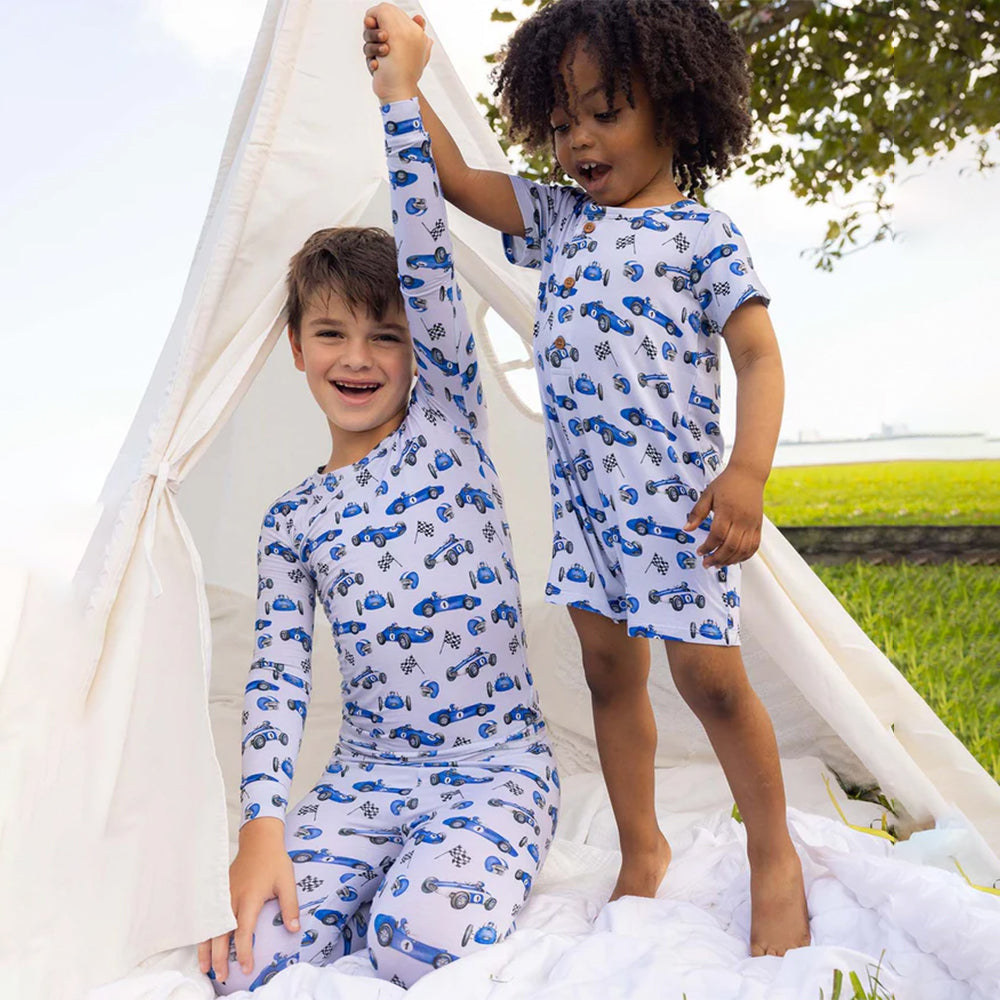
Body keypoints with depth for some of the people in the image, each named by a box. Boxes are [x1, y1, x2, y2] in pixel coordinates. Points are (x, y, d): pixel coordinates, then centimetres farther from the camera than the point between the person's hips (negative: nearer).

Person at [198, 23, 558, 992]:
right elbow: (276, 678, 2)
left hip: (498, 766, -1)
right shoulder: (291, 521, 8)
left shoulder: (448, 420, 2)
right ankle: (389, 877, 7)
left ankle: (433, 877, 6)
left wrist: (399, 97, -5)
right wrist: (260, 823, -11)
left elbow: (428, 264, -7)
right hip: (368, 774, 2)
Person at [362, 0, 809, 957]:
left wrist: (747, 471, -23)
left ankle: (774, 857, 19)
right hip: (582, 492, 6)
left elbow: (758, 356, -10)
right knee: (609, 671, 12)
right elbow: (455, 178, 14)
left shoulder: (704, 234, -3)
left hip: (673, 491, -6)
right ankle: (641, 851, 29)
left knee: (707, 671, -3)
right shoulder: (558, 218, 12)